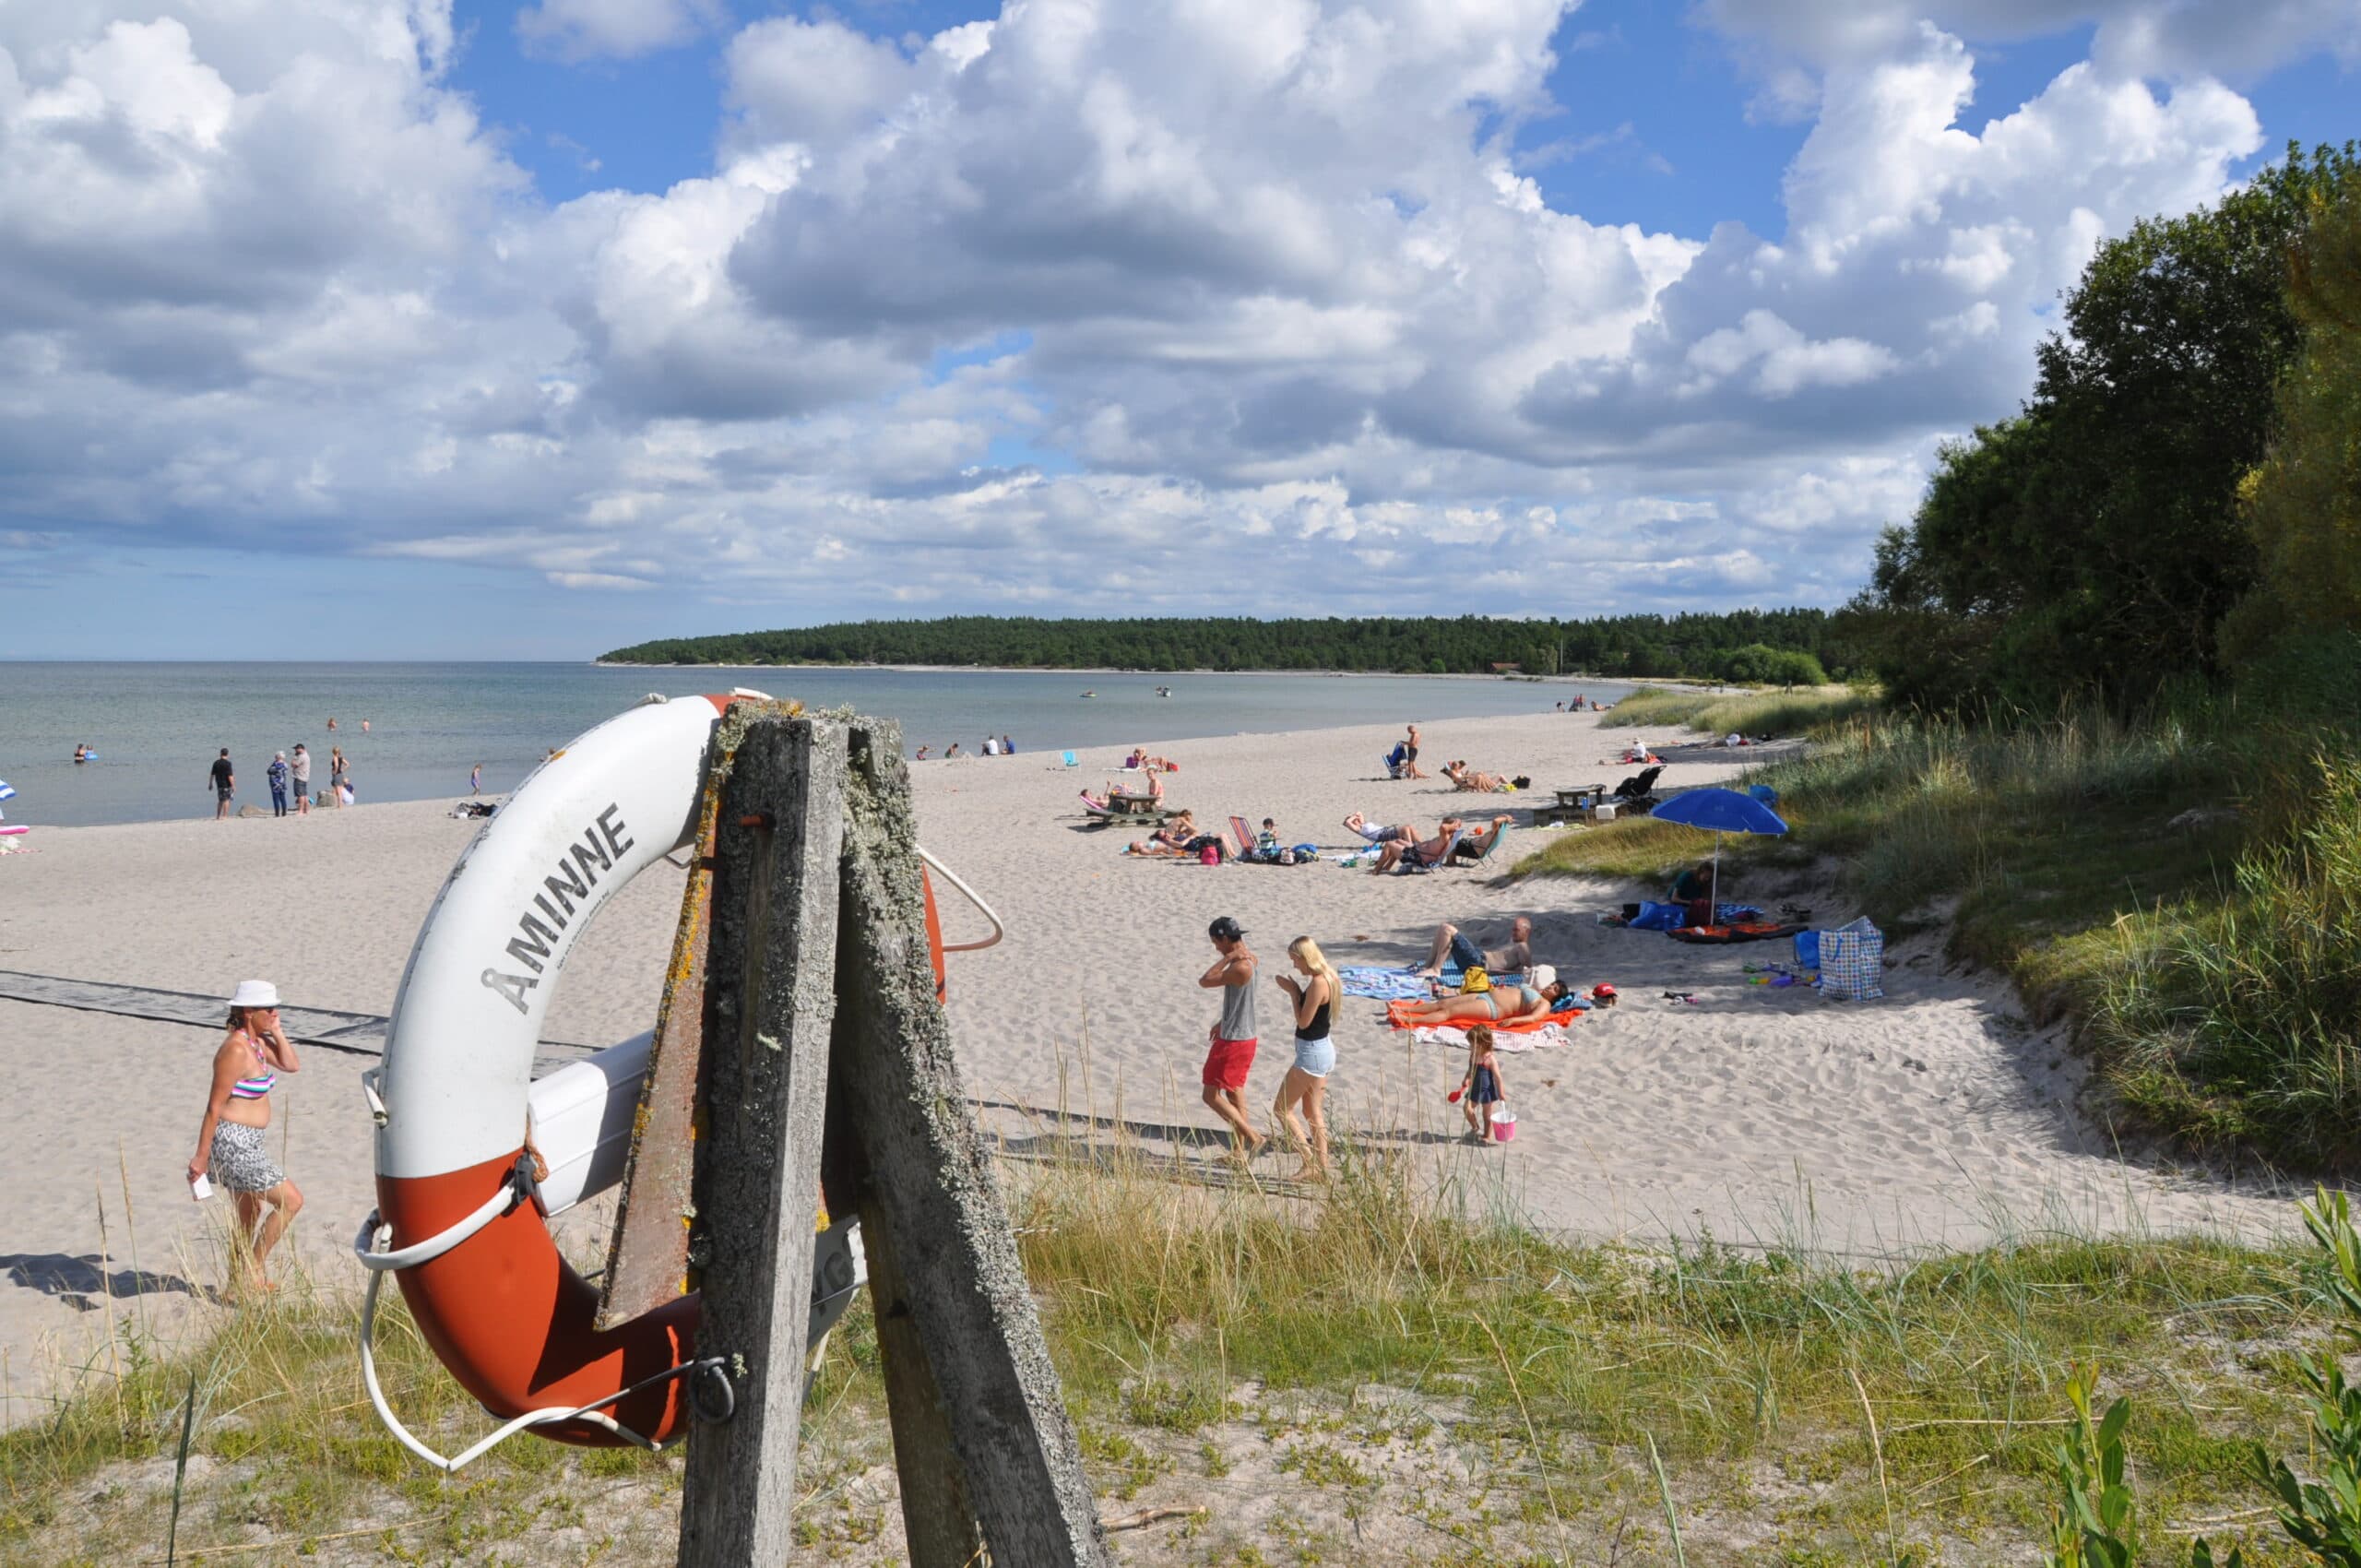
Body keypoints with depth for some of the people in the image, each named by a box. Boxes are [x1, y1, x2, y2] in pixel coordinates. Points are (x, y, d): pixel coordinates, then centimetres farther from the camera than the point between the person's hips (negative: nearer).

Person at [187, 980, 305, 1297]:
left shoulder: (256, 1041, 7)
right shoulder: (236, 1050, -21)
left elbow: (292, 1065, 12)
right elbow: (214, 1107, -20)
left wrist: (276, 1031, 0)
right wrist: (201, 1157, -18)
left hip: (246, 1142, 10)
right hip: (232, 1142, -10)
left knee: (250, 1219, 21)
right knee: (291, 1201, -5)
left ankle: (240, 1280, 32)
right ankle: (251, 1272, 3)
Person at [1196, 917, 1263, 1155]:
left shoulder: (1240, 968, -25)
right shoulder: (1248, 959, 7)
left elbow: (1204, 981, -19)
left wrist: (1228, 958, -19)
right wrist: (1223, 1022, 27)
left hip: (1233, 1042, -10)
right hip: (1243, 1037, 10)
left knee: (1211, 1096, -2)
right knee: (1235, 1095, 16)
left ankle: (1253, 1136, -2)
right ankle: (1238, 1150, 22)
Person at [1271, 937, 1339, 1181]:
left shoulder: (1318, 983, -23)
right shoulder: (1326, 978, 7)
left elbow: (1304, 1021, -20)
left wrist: (1293, 992, -11)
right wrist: (1296, 990, 3)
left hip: (1312, 1053, -10)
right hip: (1322, 1049, 10)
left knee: (1282, 1109, 0)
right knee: (1312, 1110, 17)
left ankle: (1310, 1162, -1)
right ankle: (1322, 1168, 21)